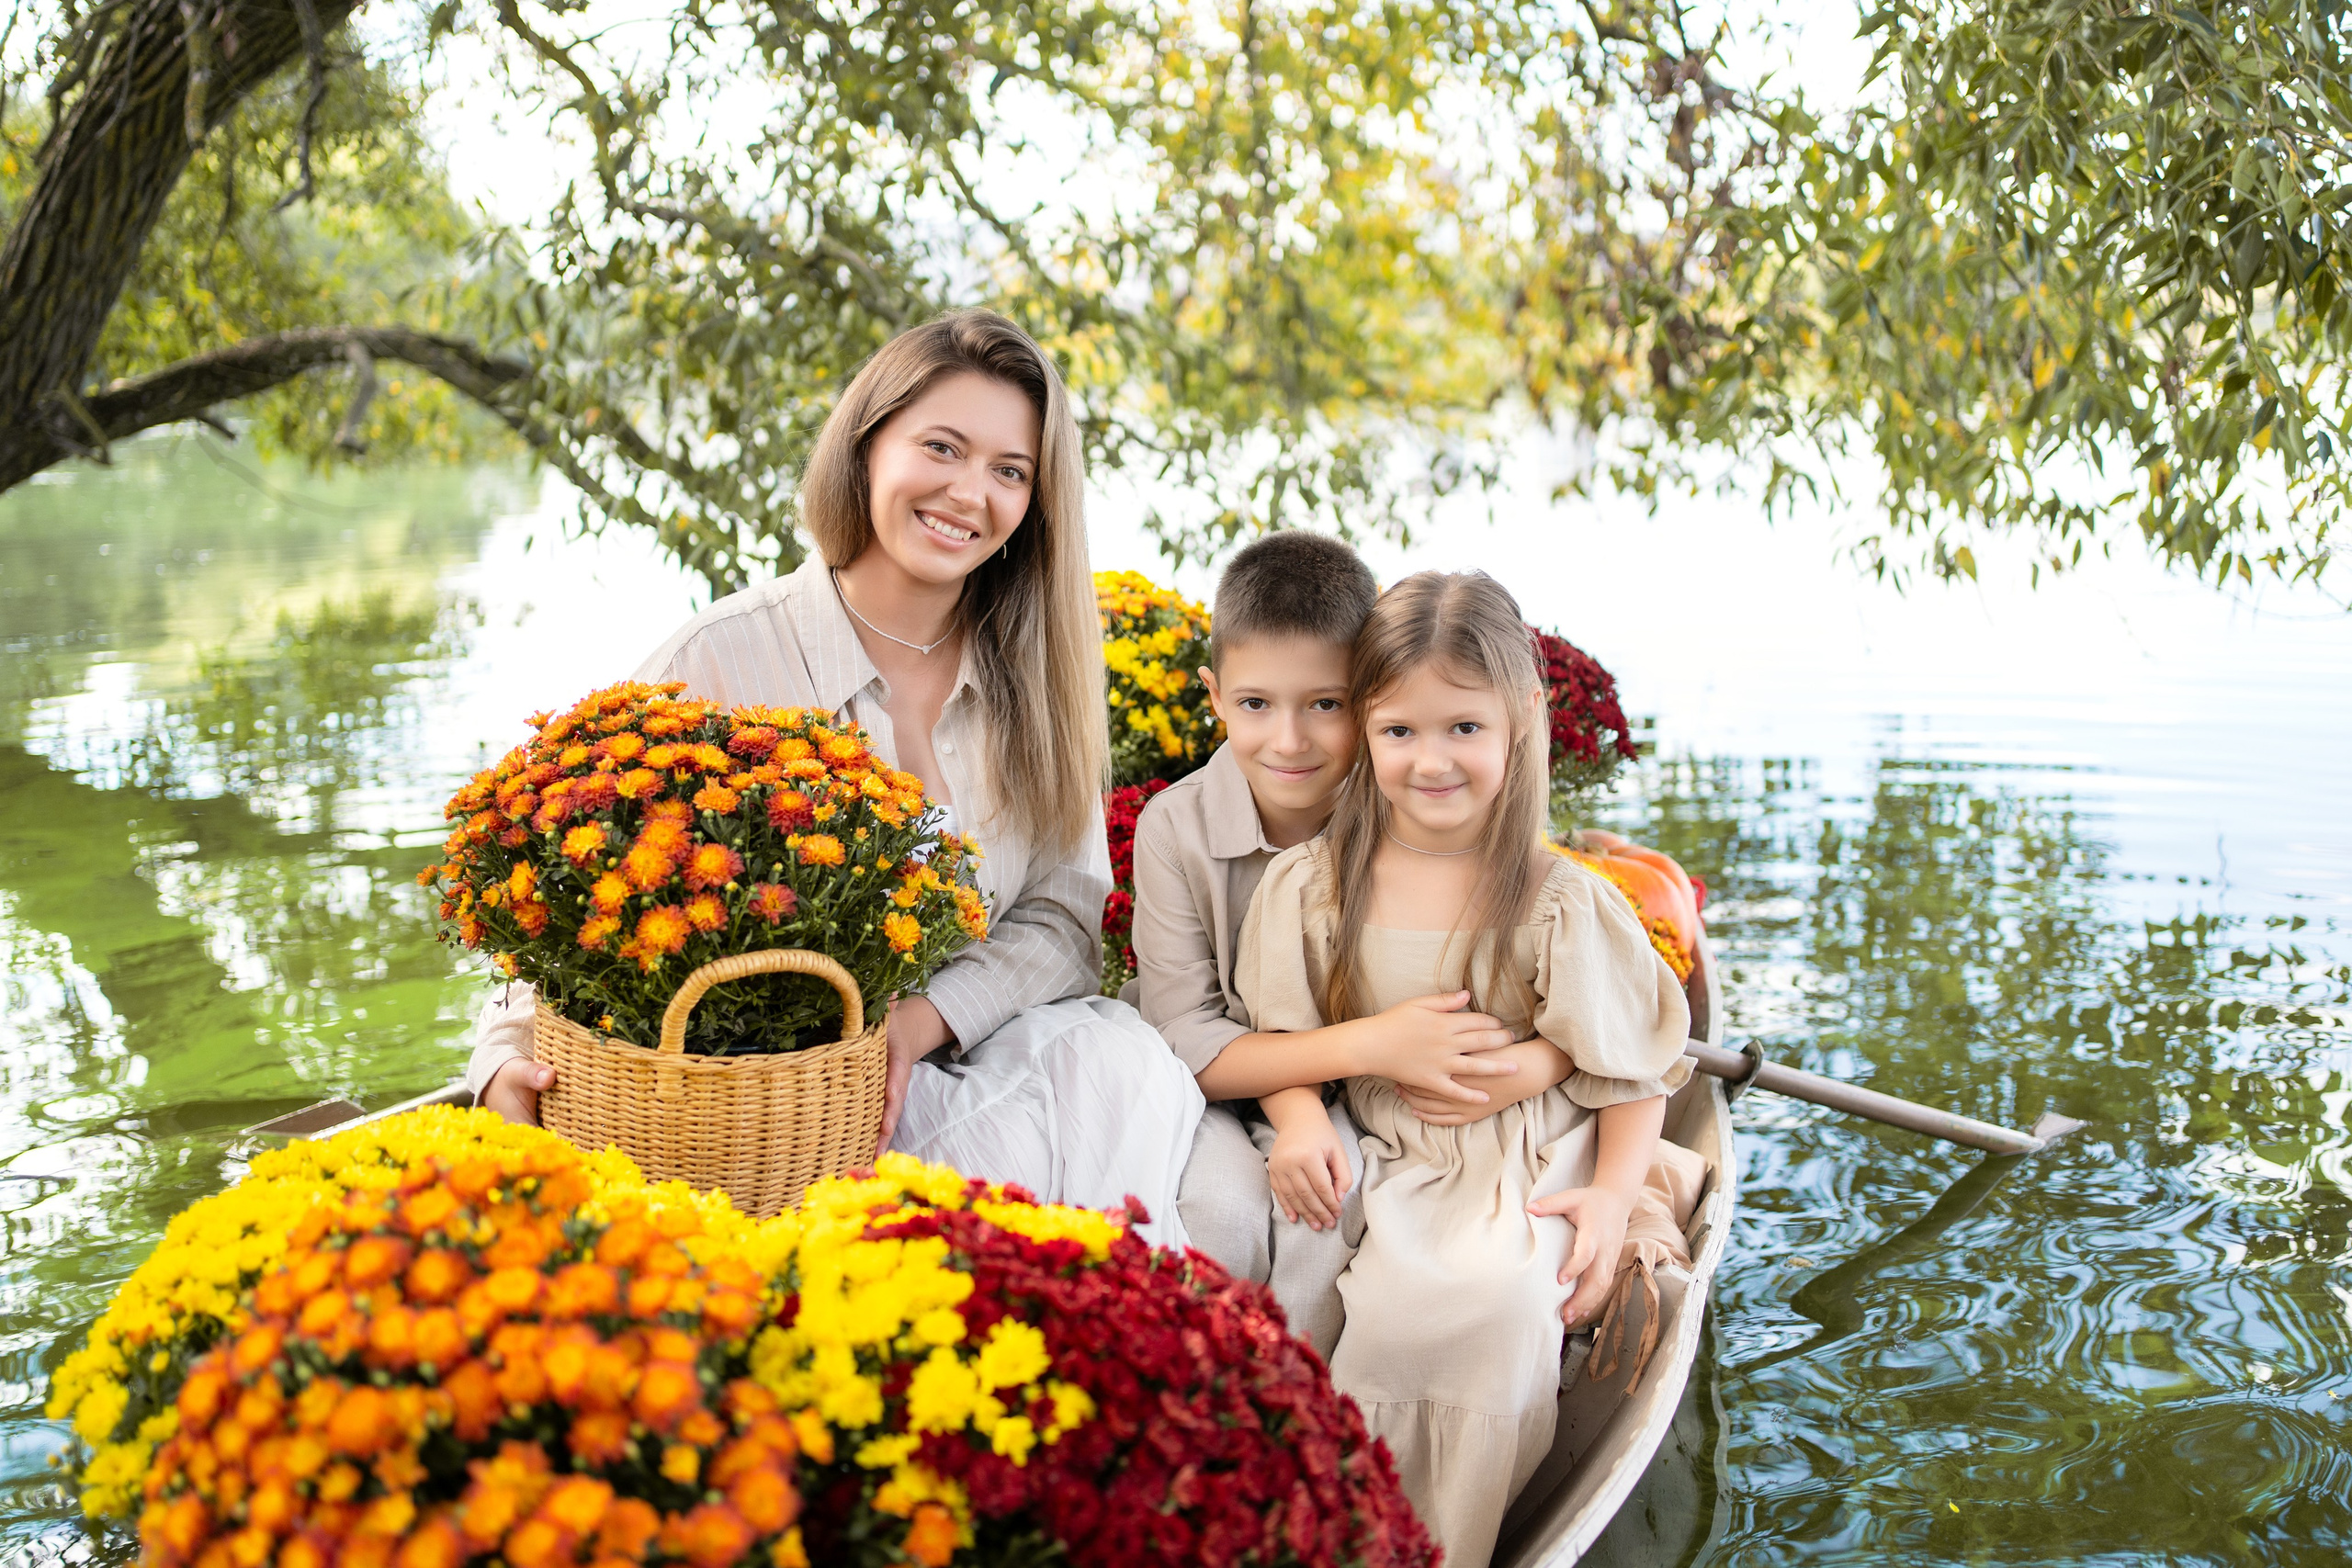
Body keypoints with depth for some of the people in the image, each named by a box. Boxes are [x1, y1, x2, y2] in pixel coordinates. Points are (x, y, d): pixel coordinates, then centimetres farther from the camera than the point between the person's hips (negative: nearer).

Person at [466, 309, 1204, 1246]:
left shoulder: (1035, 676, 7)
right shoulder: (724, 658, -6)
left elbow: (1067, 911, 2)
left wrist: (925, 1021, -16)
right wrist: (512, 1062, -21)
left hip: (969, 1053, 4)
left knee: (1126, 1060, -27)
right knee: (1014, 1147, -31)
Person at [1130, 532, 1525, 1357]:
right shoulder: (1176, 827, -17)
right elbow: (1186, 1042, -18)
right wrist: (1364, 1046, -32)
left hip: (1344, 1102, 1)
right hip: (1209, 1099, 0)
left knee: (1325, 1196, -29)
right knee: (1223, 1207, -28)